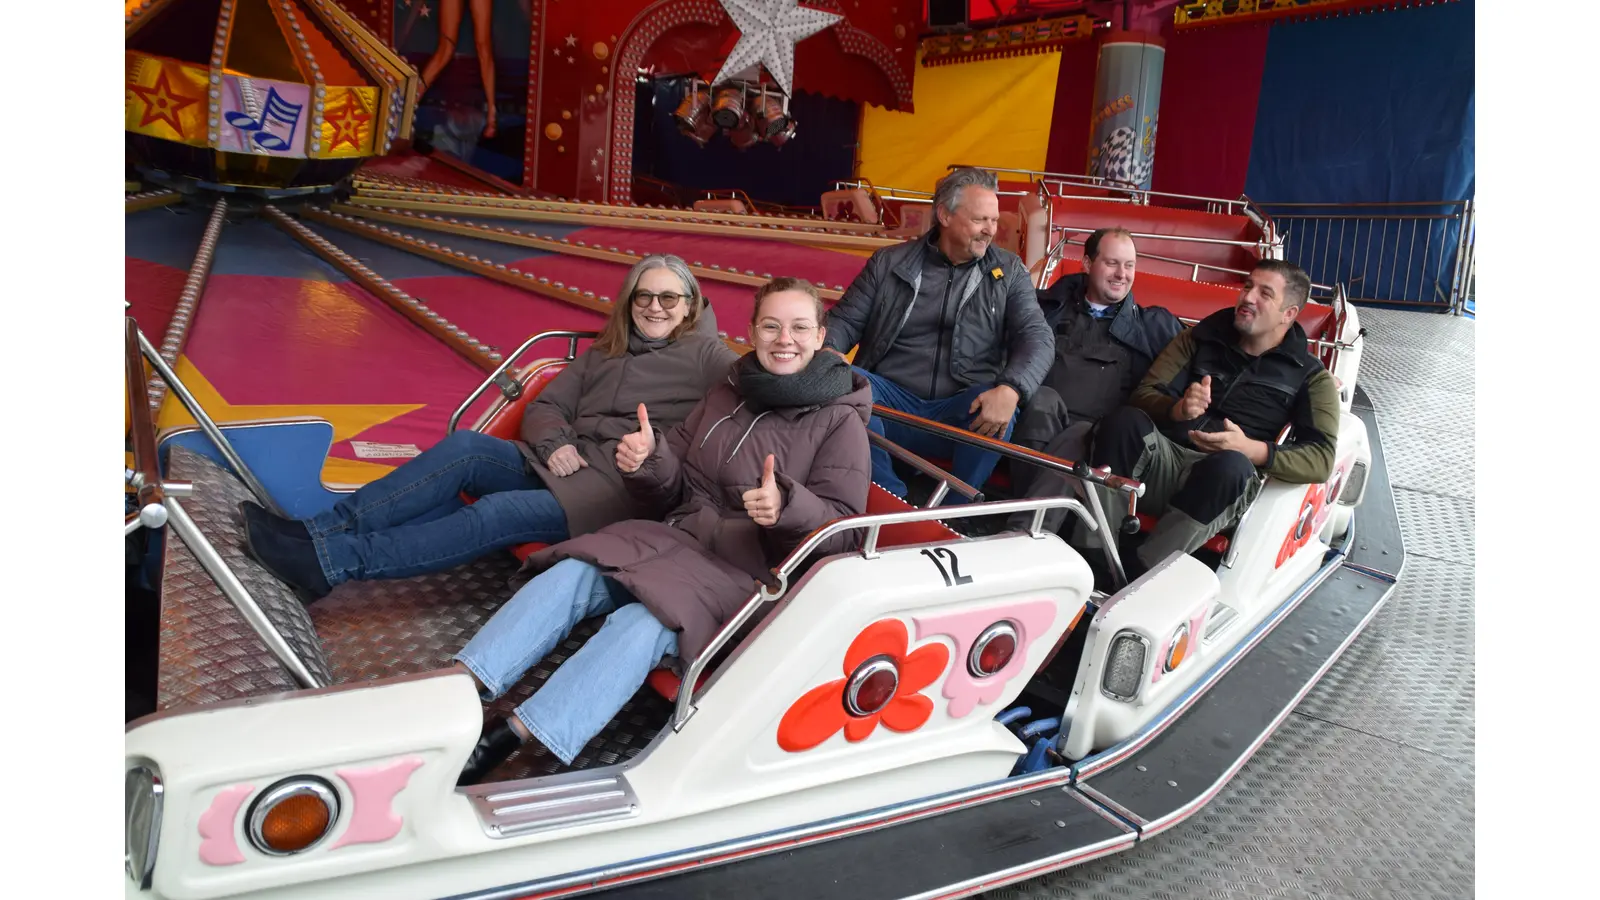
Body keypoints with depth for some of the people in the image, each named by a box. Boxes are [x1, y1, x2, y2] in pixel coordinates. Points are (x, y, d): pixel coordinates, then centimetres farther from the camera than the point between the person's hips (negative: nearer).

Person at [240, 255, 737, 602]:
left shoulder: (706, 356, 7)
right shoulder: (602, 354, 23)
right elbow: (543, 407, 17)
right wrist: (555, 442, -6)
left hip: (624, 489, -6)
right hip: (564, 464, 6)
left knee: (498, 513, -28)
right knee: (464, 447, -20)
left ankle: (329, 562, -32)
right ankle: (322, 531, -23)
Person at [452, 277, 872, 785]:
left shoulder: (840, 420, -1)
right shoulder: (727, 396, 16)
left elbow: (842, 528, -9)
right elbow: (674, 489, 17)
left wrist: (788, 507, -30)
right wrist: (649, 463, -7)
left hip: (751, 572, -5)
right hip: (679, 538, 6)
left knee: (644, 624, -32)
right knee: (568, 575, -21)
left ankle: (509, 741, -39)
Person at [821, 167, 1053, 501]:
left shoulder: (1009, 271, 9)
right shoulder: (889, 263, 9)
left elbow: (1036, 336, -3)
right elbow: (845, 319, 8)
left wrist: (1010, 389, -25)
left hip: (963, 413, 0)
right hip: (892, 403, 1)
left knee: (1000, 413, -33)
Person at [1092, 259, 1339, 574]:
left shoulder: (1311, 377, 13)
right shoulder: (1201, 338, 19)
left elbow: (1321, 459, 0)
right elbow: (1143, 395, 10)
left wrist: (1252, 450, -19)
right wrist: (1176, 410, -15)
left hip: (1226, 477, -2)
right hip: (1164, 457, 2)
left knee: (1230, 464, -38)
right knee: (1124, 421, -30)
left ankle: (1135, 580, -44)